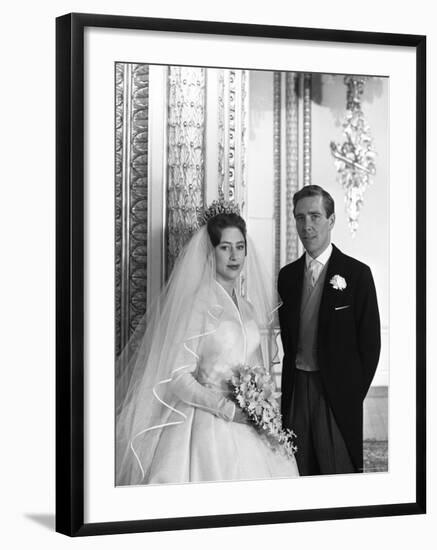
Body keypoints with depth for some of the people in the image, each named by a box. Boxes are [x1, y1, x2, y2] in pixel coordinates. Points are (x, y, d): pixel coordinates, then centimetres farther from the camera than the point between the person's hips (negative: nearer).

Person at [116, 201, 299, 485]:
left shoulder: (249, 307, 13)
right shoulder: (194, 304, -8)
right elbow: (177, 378, -12)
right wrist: (227, 408, -17)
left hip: (248, 428, 6)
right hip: (208, 427, -6)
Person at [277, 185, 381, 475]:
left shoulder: (357, 274, -4)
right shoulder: (287, 275, 10)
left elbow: (370, 342, -3)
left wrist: (353, 394, -5)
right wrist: (288, 388, 7)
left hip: (336, 392, -4)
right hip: (295, 392, 4)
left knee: (339, 474, -3)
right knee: (299, 475, 6)